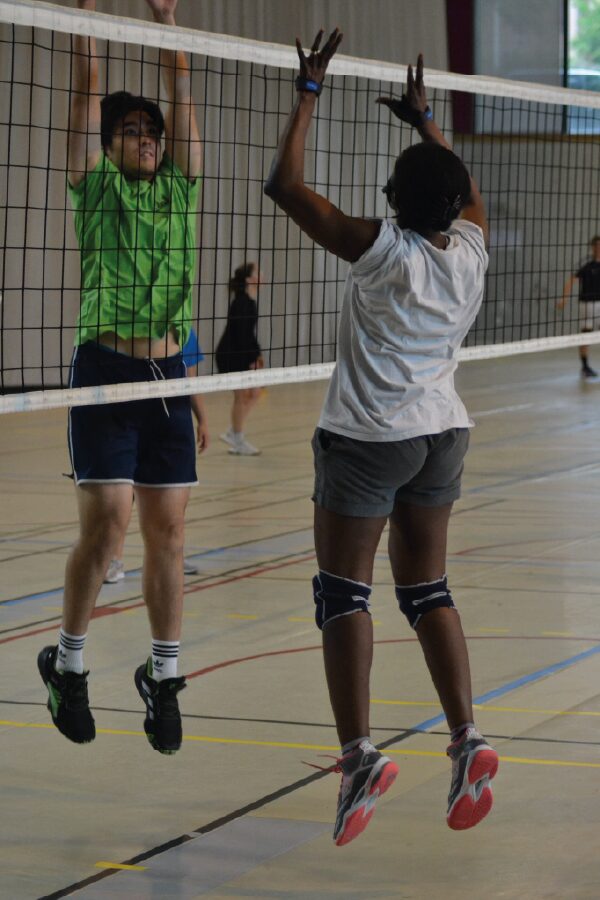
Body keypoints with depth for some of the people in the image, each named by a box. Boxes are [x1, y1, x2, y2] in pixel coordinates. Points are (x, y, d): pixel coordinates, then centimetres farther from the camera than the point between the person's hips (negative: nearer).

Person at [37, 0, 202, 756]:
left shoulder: (179, 188, 13)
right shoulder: (97, 186, 4)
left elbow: (181, 92, 14)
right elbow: (86, 90, 1)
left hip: (169, 376, 4)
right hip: (107, 371, -4)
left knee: (167, 532, 4)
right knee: (106, 523, -9)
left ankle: (163, 678, 14)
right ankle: (67, 663, 9)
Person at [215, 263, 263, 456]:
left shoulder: (249, 302, 10)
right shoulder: (241, 302, -18)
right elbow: (241, 333, -22)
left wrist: (257, 354, 12)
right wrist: (250, 360, -20)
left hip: (240, 355, 10)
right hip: (229, 355, -10)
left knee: (254, 393, 11)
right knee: (242, 395, -2)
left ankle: (232, 433, 19)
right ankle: (238, 442, 9)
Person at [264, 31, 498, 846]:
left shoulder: (381, 250, -18)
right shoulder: (471, 249, -3)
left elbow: (285, 186, -13)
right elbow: (466, 191, 22)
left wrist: (309, 94, -6)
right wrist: (426, 121, 30)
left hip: (369, 438, -6)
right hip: (442, 434, 6)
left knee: (344, 591, -2)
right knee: (427, 589, 14)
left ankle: (360, 754, -14)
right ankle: (466, 740, 4)